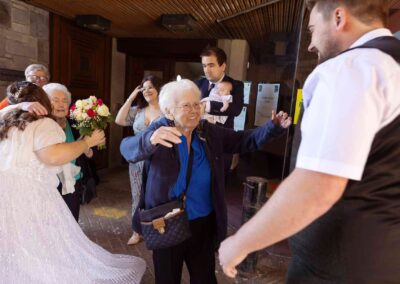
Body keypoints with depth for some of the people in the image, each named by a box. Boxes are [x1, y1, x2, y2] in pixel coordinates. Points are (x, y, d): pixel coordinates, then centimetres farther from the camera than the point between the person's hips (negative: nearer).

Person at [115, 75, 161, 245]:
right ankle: (137, 231, 31)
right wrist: (131, 97, -3)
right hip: (138, 160, 4)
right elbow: (119, 120, -5)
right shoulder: (137, 110, 5)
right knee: (138, 196, 14)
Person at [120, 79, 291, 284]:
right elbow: (127, 148, -31)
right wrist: (150, 140, -53)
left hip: (204, 224, 3)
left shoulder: (210, 132, -3)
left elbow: (244, 140, 4)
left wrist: (273, 127, -11)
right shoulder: (160, 131, -15)